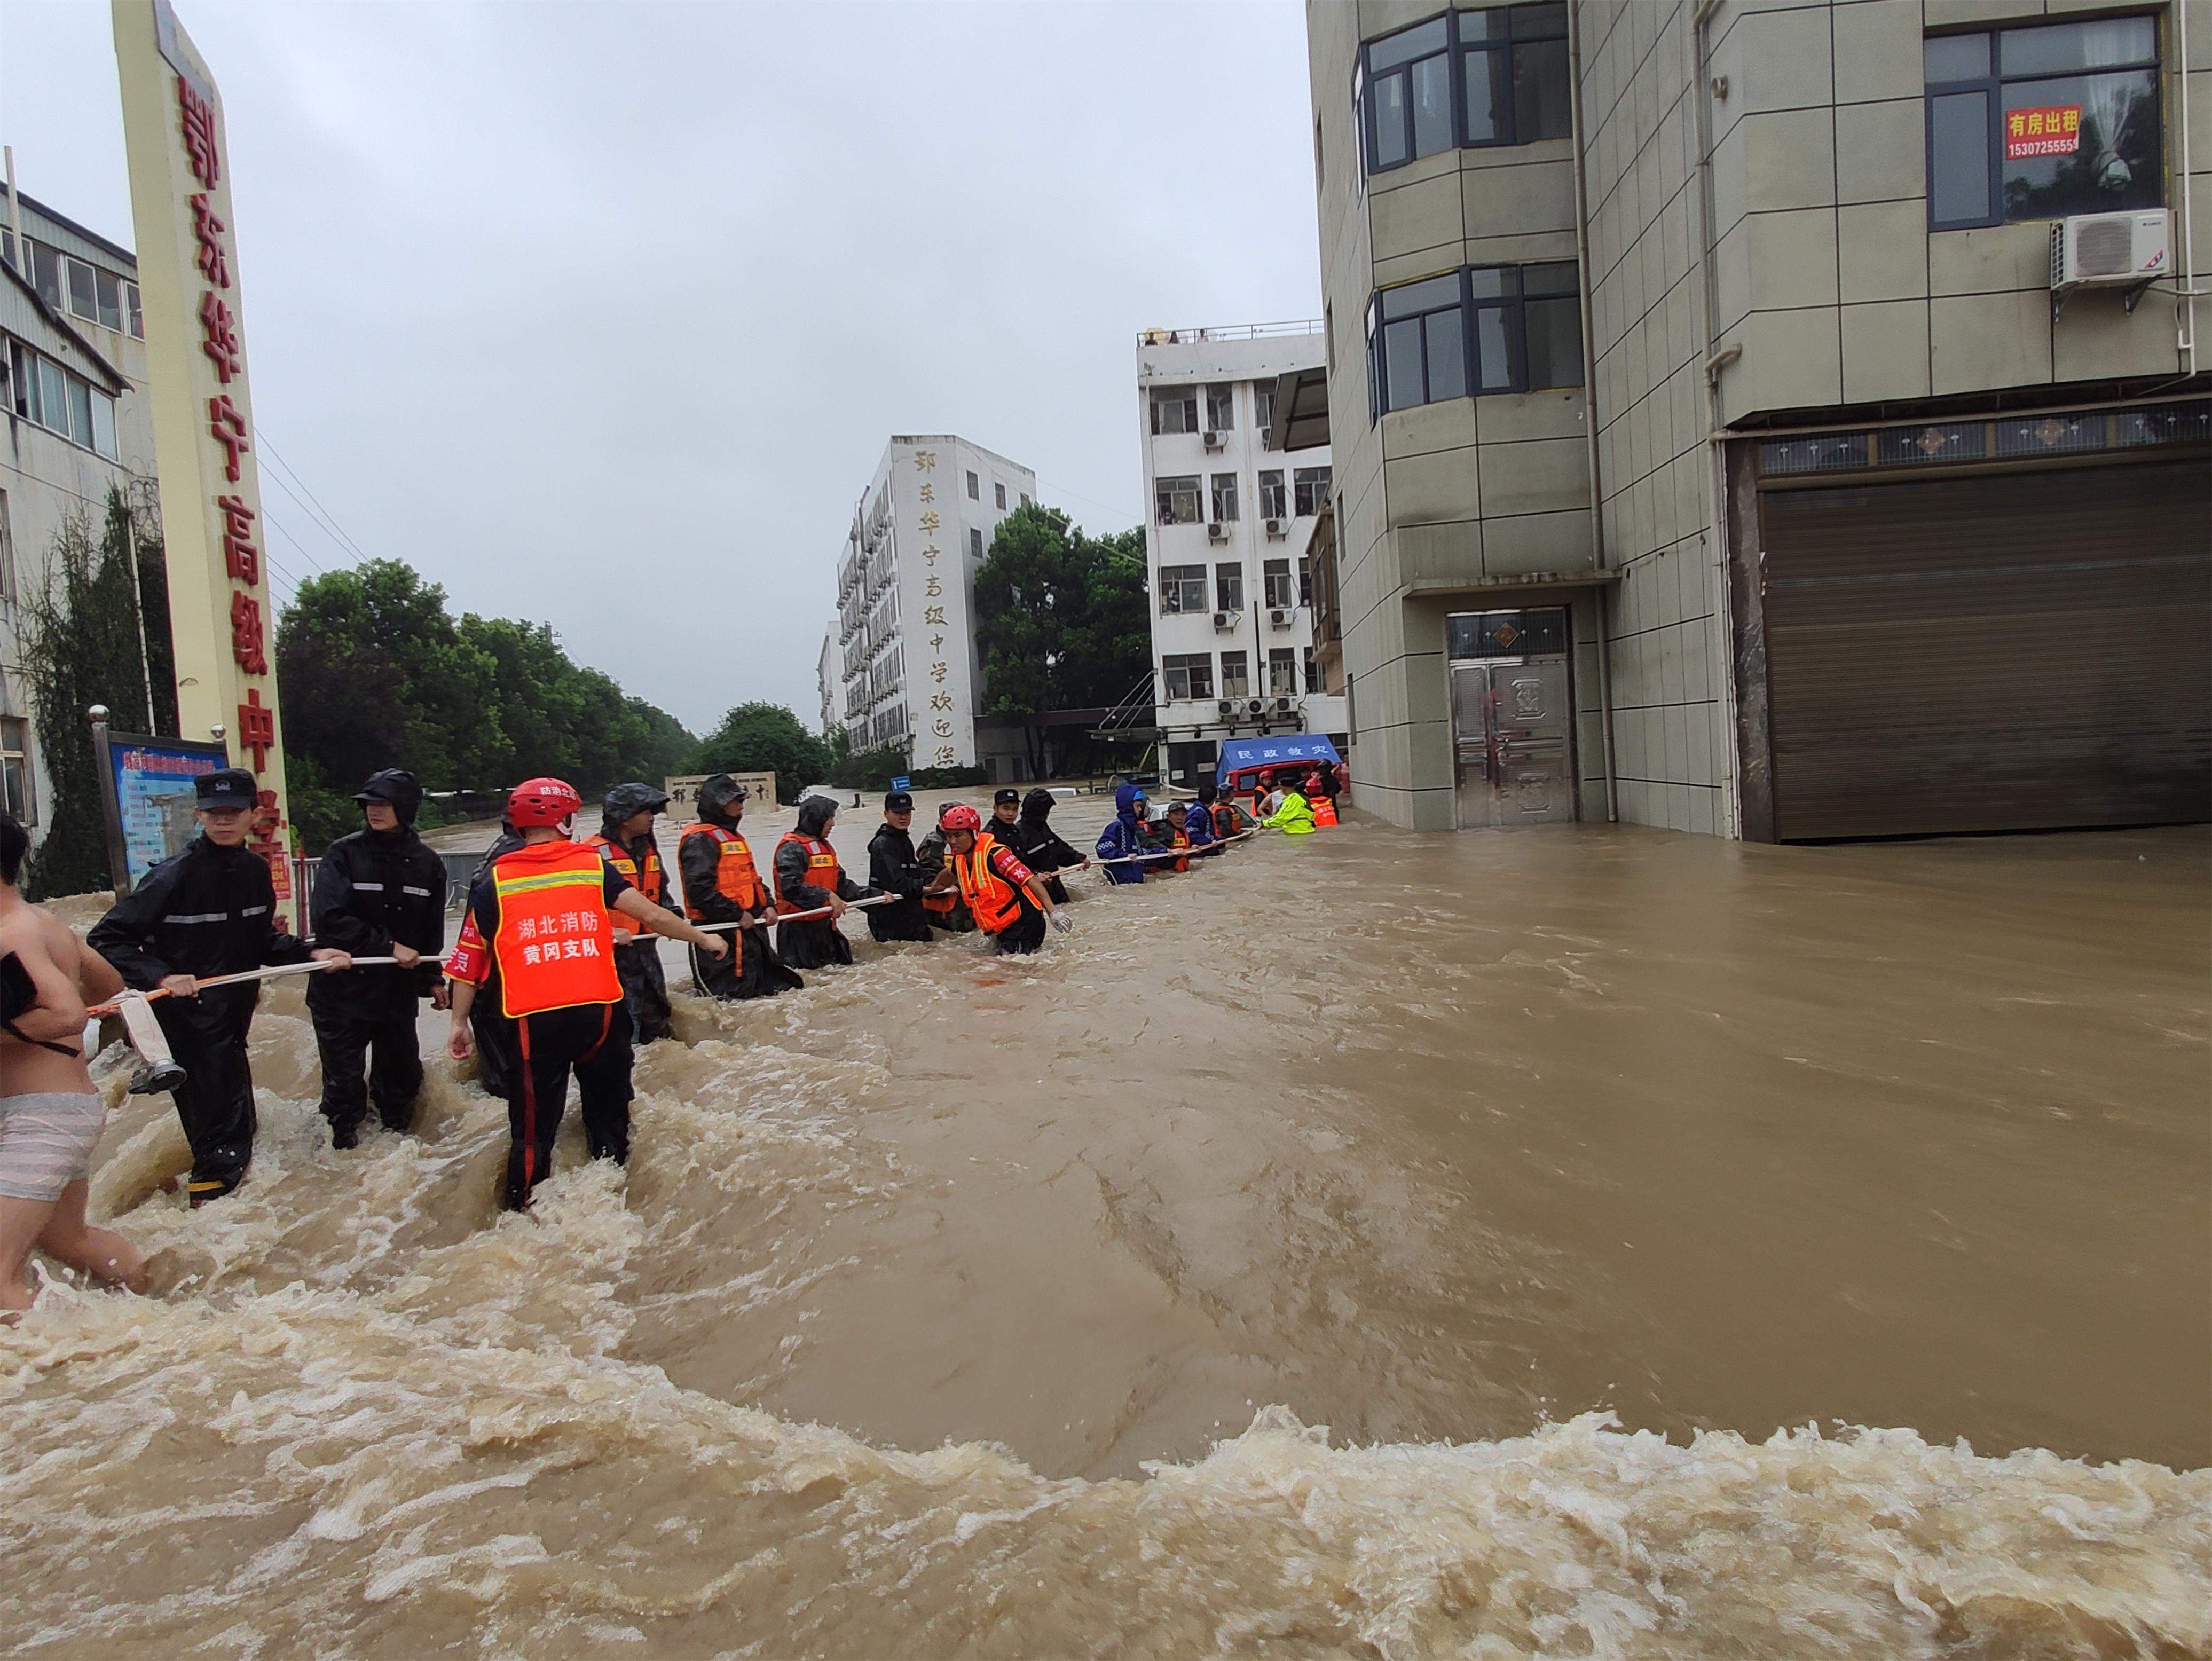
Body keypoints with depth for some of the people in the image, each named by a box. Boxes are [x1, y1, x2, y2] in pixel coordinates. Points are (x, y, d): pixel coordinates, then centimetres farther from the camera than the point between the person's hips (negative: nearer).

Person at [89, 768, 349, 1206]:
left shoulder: (255, 870, 3)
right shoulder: (175, 875, -16)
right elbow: (105, 939, -15)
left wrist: (311, 954, 2)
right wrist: (160, 976, -27)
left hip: (234, 1014, 6)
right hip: (186, 1018, -6)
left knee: (235, 1116, 19)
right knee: (221, 1130, -3)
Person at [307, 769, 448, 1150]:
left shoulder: (427, 863, 3)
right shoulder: (343, 853, -9)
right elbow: (330, 918, -18)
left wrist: (433, 978, 14)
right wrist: (388, 946, -19)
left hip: (400, 990, 3)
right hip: (342, 988, -3)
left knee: (401, 1071, 15)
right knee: (343, 1074, 5)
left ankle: (396, 1132, 36)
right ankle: (344, 1139, 24)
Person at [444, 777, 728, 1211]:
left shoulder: (493, 882, 6)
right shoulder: (593, 866, 5)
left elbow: (469, 960, 9)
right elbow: (653, 916, 3)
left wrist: (460, 1022, 18)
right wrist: (704, 939, 17)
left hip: (532, 1021, -1)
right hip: (599, 1012, 1)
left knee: (534, 1126, 8)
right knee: (608, 1113, 18)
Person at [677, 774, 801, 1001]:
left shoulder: (733, 838, 21)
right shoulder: (700, 841, -12)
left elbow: (753, 880, 26)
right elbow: (699, 890, -23)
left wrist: (768, 905, 7)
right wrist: (738, 915, -19)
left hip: (751, 931, 10)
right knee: (734, 995, -8)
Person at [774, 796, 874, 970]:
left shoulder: (825, 847, 16)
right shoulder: (791, 848, -14)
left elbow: (841, 883, 17)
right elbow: (791, 887, -26)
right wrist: (827, 896, -30)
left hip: (824, 923, 9)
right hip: (799, 928, -9)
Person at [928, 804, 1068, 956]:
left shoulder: (994, 853, -19)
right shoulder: (960, 859, 7)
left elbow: (1029, 880, -26)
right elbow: (950, 875, 34)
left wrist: (1053, 911, -34)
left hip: (1025, 922, -9)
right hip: (1002, 930, 9)